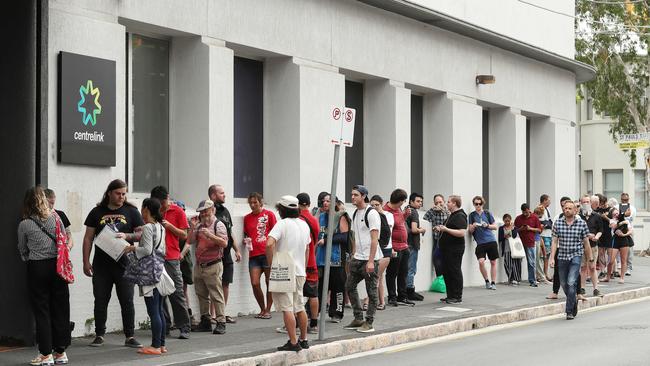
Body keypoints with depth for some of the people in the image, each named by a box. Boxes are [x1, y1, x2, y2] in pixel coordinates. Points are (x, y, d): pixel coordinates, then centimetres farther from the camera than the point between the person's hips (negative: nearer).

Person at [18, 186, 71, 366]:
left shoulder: (24, 224, -5)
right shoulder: (55, 216, 1)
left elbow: (22, 250, 7)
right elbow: (64, 240, 8)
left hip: (37, 268, -3)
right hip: (57, 265, 3)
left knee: (42, 311, 3)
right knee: (60, 308, 8)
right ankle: (61, 351, 13)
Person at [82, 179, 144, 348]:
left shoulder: (131, 212, 5)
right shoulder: (97, 212, 7)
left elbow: (142, 233, 3)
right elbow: (88, 238, 7)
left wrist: (126, 236, -16)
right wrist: (86, 262, 1)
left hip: (124, 264, -1)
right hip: (101, 265, 1)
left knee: (127, 301, 0)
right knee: (100, 301, 5)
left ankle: (129, 337, 6)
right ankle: (99, 335, 15)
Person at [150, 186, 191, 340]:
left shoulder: (178, 211, 2)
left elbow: (184, 235, 1)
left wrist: (169, 226, -11)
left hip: (171, 258, -4)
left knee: (177, 293, -4)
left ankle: (184, 328, -1)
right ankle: (164, 326, 10)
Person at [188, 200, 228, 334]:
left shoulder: (218, 225, -4)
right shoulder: (199, 225, 14)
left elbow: (224, 243, -15)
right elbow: (190, 241, 11)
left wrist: (210, 235, -23)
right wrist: (192, 228, -2)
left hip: (213, 266, -7)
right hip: (199, 266, 7)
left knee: (216, 295, -7)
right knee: (201, 295, 11)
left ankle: (221, 322, -5)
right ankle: (205, 322, 19)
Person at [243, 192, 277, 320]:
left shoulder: (269, 215, 2)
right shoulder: (247, 218, 14)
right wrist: (246, 240, 4)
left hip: (267, 253, -4)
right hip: (253, 254, 4)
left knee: (269, 283, 1)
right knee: (255, 284, -3)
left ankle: (268, 310, 11)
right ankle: (262, 309, 14)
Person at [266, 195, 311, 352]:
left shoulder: (283, 223, -13)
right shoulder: (304, 225, 10)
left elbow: (269, 243, -26)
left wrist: (272, 264, -16)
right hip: (300, 272, 7)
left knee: (287, 308, -6)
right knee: (299, 307, 16)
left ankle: (293, 342, -8)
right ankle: (304, 340, 23)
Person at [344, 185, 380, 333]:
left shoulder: (371, 213, -13)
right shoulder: (355, 214, 14)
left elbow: (374, 239, -17)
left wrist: (370, 261, -21)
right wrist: (353, 256, 14)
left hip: (370, 259, -9)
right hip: (357, 258, 9)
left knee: (371, 291, -1)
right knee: (349, 286, 10)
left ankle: (369, 323, 5)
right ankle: (358, 319, 19)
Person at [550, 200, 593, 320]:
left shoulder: (582, 224, -2)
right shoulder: (557, 223, 2)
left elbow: (586, 244, 4)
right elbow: (555, 242, 4)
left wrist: (591, 260, 7)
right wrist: (552, 258, -5)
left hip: (576, 256, -3)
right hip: (562, 257, 3)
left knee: (571, 283, -16)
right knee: (564, 284, 11)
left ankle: (570, 311, -8)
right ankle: (574, 301, 39)